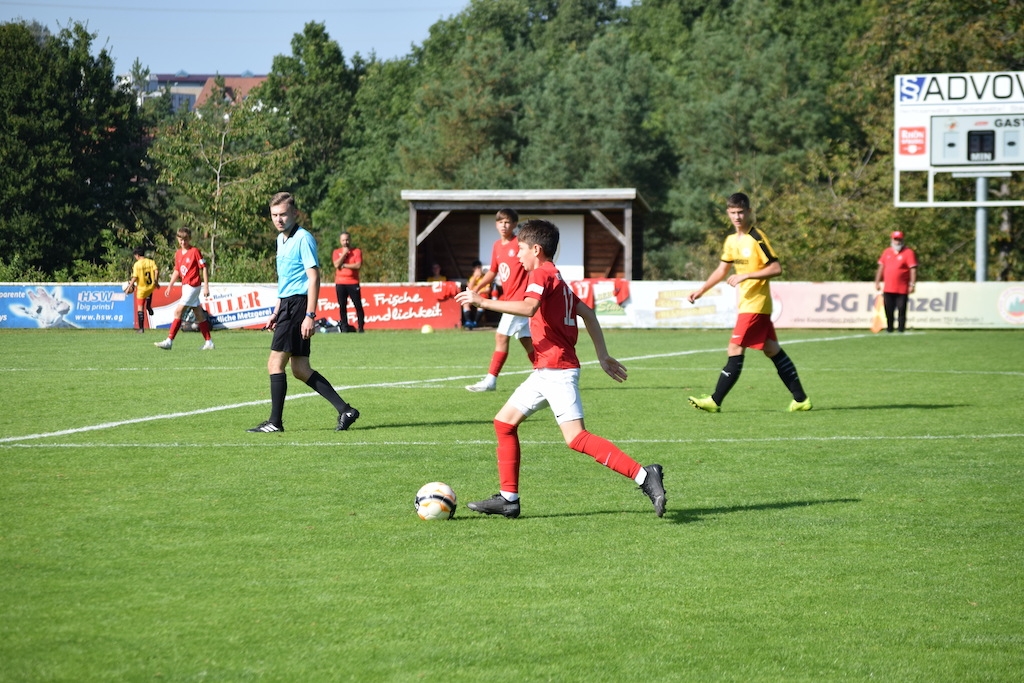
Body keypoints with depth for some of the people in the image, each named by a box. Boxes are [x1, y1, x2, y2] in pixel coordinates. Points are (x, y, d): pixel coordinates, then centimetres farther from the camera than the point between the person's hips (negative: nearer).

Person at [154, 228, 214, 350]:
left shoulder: (195, 251, -9)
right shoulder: (178, 253, 13)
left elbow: (203, 268, -9)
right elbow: (177, 271, 20)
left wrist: (206, 286, -12)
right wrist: (170, 286, 13)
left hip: (193, 285, -8)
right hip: (185, 286, 8)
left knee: (178, 312, -12)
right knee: (199, 315, 10)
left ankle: (169, 341, -13)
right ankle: (209, 342, 14)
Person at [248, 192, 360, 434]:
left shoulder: (303, 239, -11)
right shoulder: (281, 239, 18)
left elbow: (314, 277, -16)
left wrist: (310, 316, -21)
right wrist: (277, 312, 26)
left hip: (297, 304, -10)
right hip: (287, 304, 10)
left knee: (275, 363, -8)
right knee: (300, 370, 7)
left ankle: (275, 421, -3)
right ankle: (344, 410, 8)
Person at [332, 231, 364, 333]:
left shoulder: (357, 252, 5)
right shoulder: (336, 252, 10)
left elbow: (358, 266, -10)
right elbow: (337, 264, -7)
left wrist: (344, 265, -9)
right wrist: (344, 253, -7)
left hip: (353, 283, -2)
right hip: (340, 283, 2)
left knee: (358, 305, -4)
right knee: (342, 306, 1)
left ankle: (360, 327, -1)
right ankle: (344, 326, 5)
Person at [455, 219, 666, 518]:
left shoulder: (541, 274, -9)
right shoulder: (556, 278, 21)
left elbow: (528, 307, -29)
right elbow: (588, 313, 23)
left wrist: (483, 302, -28)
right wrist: (603, 357, 24)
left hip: (556, 370, -10)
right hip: (546, 372, 10)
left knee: (576, 437, -17)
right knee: (504, 421, 13)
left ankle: (643, 476, -22)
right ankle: (508, 499, 14)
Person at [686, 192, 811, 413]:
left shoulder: (757, 238, -14)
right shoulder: (731, 241, 11)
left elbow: (776, 269, -17)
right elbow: (722, 270, 23)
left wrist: (745, 275, -21)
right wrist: (701, 291, 17)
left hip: (755, 304, -9)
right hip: (746, 302, 9)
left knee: (735, 350, -9)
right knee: (772, 350, 10)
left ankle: (715, 401, -7)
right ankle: (800, 399, 14)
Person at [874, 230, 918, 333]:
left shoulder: (908, 253, -4)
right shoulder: (887, 252, 12)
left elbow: (913, 269, -9)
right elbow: (881, 267, 16)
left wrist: (912, 284, -17)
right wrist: (877, 282, 12)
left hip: (902, 289, -5)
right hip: (888, 289, 5)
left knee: (901, 311, -3)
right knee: (888, 311, 7)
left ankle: (900, 330, 0)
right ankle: (889, 331, 16)